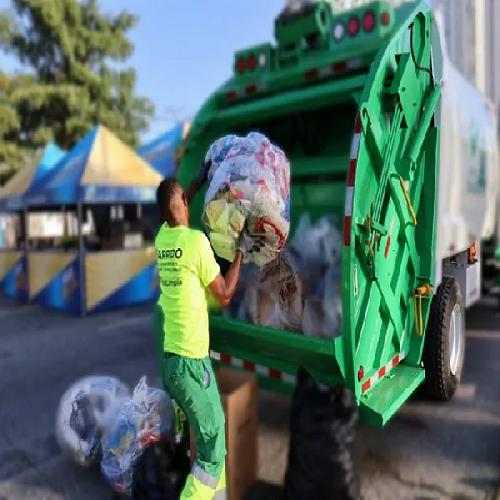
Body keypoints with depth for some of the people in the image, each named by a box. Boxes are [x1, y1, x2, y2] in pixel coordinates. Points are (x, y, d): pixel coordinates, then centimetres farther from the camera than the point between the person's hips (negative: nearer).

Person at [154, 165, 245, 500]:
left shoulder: (162, 238, 3)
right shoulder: (196, 240, -17)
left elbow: (173, 211, 29)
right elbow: (225, 296, -8)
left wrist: (199, 182, 35)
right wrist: (240, 253, 1)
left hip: (169, 355, 8)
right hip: (190, 359, -8)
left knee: (207, 428, 26)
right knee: (213, 444, 3)